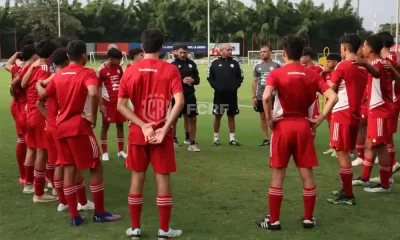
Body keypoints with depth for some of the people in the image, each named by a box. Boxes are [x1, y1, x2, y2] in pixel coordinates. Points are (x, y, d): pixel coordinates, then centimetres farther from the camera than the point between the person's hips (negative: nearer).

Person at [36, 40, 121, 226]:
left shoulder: (59, 75, 9)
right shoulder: (87, 73, -10)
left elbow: (43, 95, 18)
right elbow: (93, 93, -30)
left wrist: (38, 85, 39)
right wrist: (93, 116, -18)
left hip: (61, 127, 7)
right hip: (79, 127, -7)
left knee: (69, 169, 9)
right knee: (96, 167, 5)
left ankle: (74, 216, 13)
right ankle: (99, 213, 11)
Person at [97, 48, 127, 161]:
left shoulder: (119, 68, 7)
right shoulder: (101, 70, -11)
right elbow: (98, 88, -8)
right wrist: (100, 104, -12)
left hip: (120, 101, 6)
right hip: (108, 102, -5)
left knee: (120, 125, 9)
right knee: (105, 126, 3)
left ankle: (121, 151, 17)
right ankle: (104, 152, 11)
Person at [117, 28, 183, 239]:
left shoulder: (130, 71, 0)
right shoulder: (170, 70, -6)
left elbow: (121, 105, -6)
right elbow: (179, 101, -17)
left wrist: (143, 126, -9)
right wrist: (165, 129, -15)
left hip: (138, 133, 2)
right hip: (161, 133, -2)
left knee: (137, 178, 11)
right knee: (163, 178, 5)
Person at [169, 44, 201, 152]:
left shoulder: (192, 64, 8)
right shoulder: (173, 65, -5)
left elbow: (197, 79, 11)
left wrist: (193, 80, -11)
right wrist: (182, 81, -22)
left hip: (190, 96, 4)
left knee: (193, 119, 7)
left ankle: (192, 143, 18)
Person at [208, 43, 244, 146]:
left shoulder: (235, 63, 4)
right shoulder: (214, 63, -2)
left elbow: (240, 76, 9)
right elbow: (209, 77, 2)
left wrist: (236, 85, -4)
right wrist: (215, 86, -8)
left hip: (232, 94, 2)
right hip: (219, 94, -2)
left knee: (231, 116, 8)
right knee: (218, 116, 5)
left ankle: (232, 138, 14)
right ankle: (216, 138, 15)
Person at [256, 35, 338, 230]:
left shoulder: (276, 73, -7)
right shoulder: (312, 74, 3)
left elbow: (266, 97, -24)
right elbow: (333, 97, -6)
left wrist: (269, 119, -12)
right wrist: (319, 119, -1)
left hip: (283, 126, -2)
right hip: (303, 126, 3)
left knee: (278, 174, 6)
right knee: (307, 174, 9)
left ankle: (273, 220, 11)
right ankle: (308, 218, 18)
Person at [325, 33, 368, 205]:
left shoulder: (343, 66, -13)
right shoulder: (363, 68, 10)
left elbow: (329, 89, -8)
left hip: (342, 114, -8)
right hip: (355, 114, 8)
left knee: (341, 153, -2)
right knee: (345, 153, 17)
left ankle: (348, 196, 2)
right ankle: (346, 190, 25)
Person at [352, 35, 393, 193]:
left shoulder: (378, 63, -19)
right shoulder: (376, 64, 12)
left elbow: (376, 72, -46)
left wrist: (365, 64, -65)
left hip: (380, 111, -10)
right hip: (375, 109, 10)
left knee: (380, 146, -5)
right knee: (370, 145, 16)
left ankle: (385, 185, 2)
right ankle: (364, 178, 26)